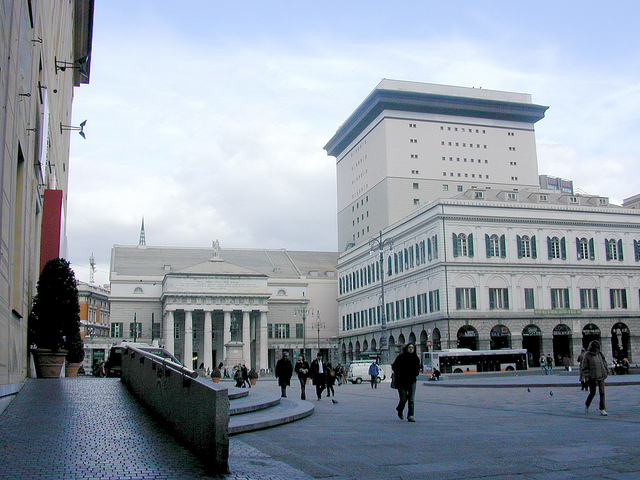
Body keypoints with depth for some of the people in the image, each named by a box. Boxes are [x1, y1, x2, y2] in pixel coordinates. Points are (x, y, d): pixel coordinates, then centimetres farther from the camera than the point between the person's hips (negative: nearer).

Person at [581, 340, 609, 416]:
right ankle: (586, 405, 28)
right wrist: (586, 376, -11)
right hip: (592, 377, -4)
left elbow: (604, 363, 21)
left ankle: (602, 409, 0)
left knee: (602, 392, -4)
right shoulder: (587, 355, -6)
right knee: (592, 392, 2)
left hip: (600, 375, 4)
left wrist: (606, 371, 18)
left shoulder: (599, 354, 7)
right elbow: (584, 367, -5)